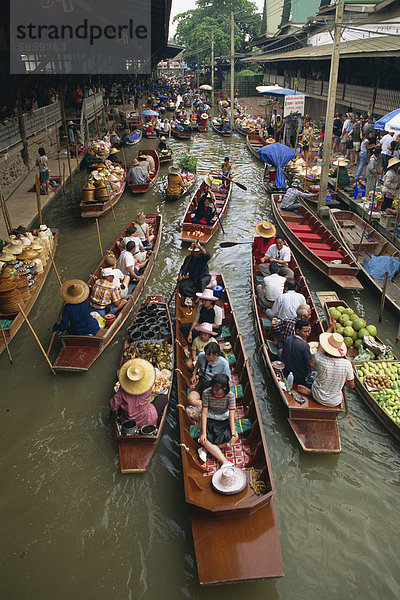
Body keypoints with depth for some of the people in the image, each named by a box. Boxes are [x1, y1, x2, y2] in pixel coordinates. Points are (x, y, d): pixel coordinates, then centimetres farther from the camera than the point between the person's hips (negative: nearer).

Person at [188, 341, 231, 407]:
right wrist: (194, 375, 14)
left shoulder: (224, 363, -16)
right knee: (191, 399, -28)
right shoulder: (201, 356, -9)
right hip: (202, 382, 3)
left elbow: (227, 379, -3)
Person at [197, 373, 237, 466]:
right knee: (204, 439, -27)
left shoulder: (230, 395, -20)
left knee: (235, 437, -24)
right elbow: (204, 413, -18)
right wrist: (203, 432, -24)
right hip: (210, 419, -1)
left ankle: (205, 449, -19)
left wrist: (233, 434, -31)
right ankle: (225, 462, -26)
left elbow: (231, 416, -21)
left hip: (224, 419, 1)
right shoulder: (206, 393, -20)